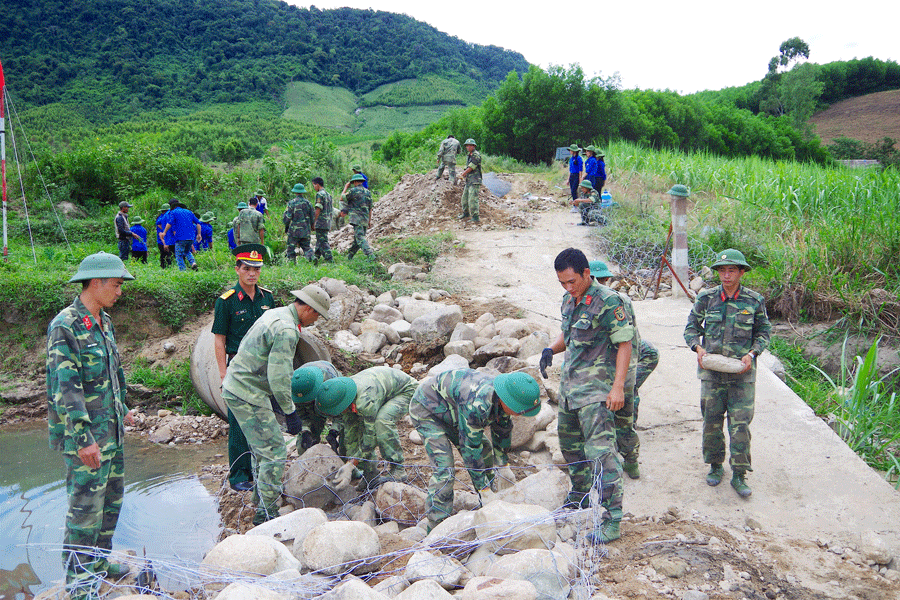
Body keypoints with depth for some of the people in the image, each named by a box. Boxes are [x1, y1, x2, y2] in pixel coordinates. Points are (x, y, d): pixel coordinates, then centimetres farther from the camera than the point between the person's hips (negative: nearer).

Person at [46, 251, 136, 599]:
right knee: (86, 507, 0)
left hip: (112, 430, 9)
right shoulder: (65, 326, -18)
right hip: (85, 435, -9)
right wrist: (83, 439, -24)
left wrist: (122, 410, 26)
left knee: (112, 498, 18)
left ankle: (98, 561, 34)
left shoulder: (104, 321, 9)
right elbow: (65, 390, -22)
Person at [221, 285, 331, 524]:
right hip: (248, 394, -11)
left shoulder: (274, 314, 11)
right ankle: (266, 513, 3)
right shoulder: (287, 330, -22)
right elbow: (279, 377, -25)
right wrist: (290, 412, -15)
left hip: (235, 387, 11)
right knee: (274, 451, -4)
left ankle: (263, 497, 39)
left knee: (261, 447, 24)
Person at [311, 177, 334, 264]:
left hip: (321, 222, -9)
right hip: (328, 222, 9)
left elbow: (318, 209, -16)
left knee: (323, 242, -8)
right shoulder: (328, 195, 17)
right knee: (319, 241, 16)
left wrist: (314, 222, -12)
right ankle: (316, 258, 19)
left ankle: (330, 260, -13)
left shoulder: (319, 194, -10)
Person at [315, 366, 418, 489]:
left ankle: (398, 470, -21)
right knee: (357, 425, -6)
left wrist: (356, 459, -19)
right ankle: (371, 476, 3)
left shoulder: (365, 401, -40)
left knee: (382, 421, -34)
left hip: (407, 390, -9)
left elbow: (372, 434, -30)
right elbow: (350, 433, -1)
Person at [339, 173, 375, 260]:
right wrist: (370, 220, 19)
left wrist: (346, 187, 17)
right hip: (365, 219, 7)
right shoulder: (368, 192, 15)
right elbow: (370, 208, 16)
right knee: (357, 239, 13)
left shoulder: (353, 190, -5)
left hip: (357, 218, -7)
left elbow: (342, 198, 6)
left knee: (360, 238, -12)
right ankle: (349, 256, 23)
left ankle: (371, 255, -26)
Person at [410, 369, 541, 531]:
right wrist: (484, 488, -25)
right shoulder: (476, 403, -42)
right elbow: (470, 446, -32)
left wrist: (501, 463, 11)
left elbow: (502, 431, 5)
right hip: (426, 408, -9)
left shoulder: (503, 397, -16)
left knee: (485, 451, 7)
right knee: (444, 469, -19)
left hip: (451, 409, 9)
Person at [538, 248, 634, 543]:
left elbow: (624, 344, -16)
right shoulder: (569, 301, 10)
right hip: (570, 385, 9)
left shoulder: (608, 302, -15)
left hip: (596, 387, -9)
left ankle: (611, 521, -8)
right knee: (570, 443, 20)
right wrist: (551, 349, 3)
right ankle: (581, 496, 40)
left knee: (601, 451, -12)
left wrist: (618, 386, -22)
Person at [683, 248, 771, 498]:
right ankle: (715, 466, 27)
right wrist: (698, 348, -9)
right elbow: (691, 327, 9)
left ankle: (739, 476, 8)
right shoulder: (706, 298, 2)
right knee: (711, 421, 8)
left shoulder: (754, 301, 0)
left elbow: (764, 332, 9)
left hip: (742, 373, -1)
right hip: (711, 370, 1)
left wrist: (751, 353, -7)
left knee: (740, 424, -3)